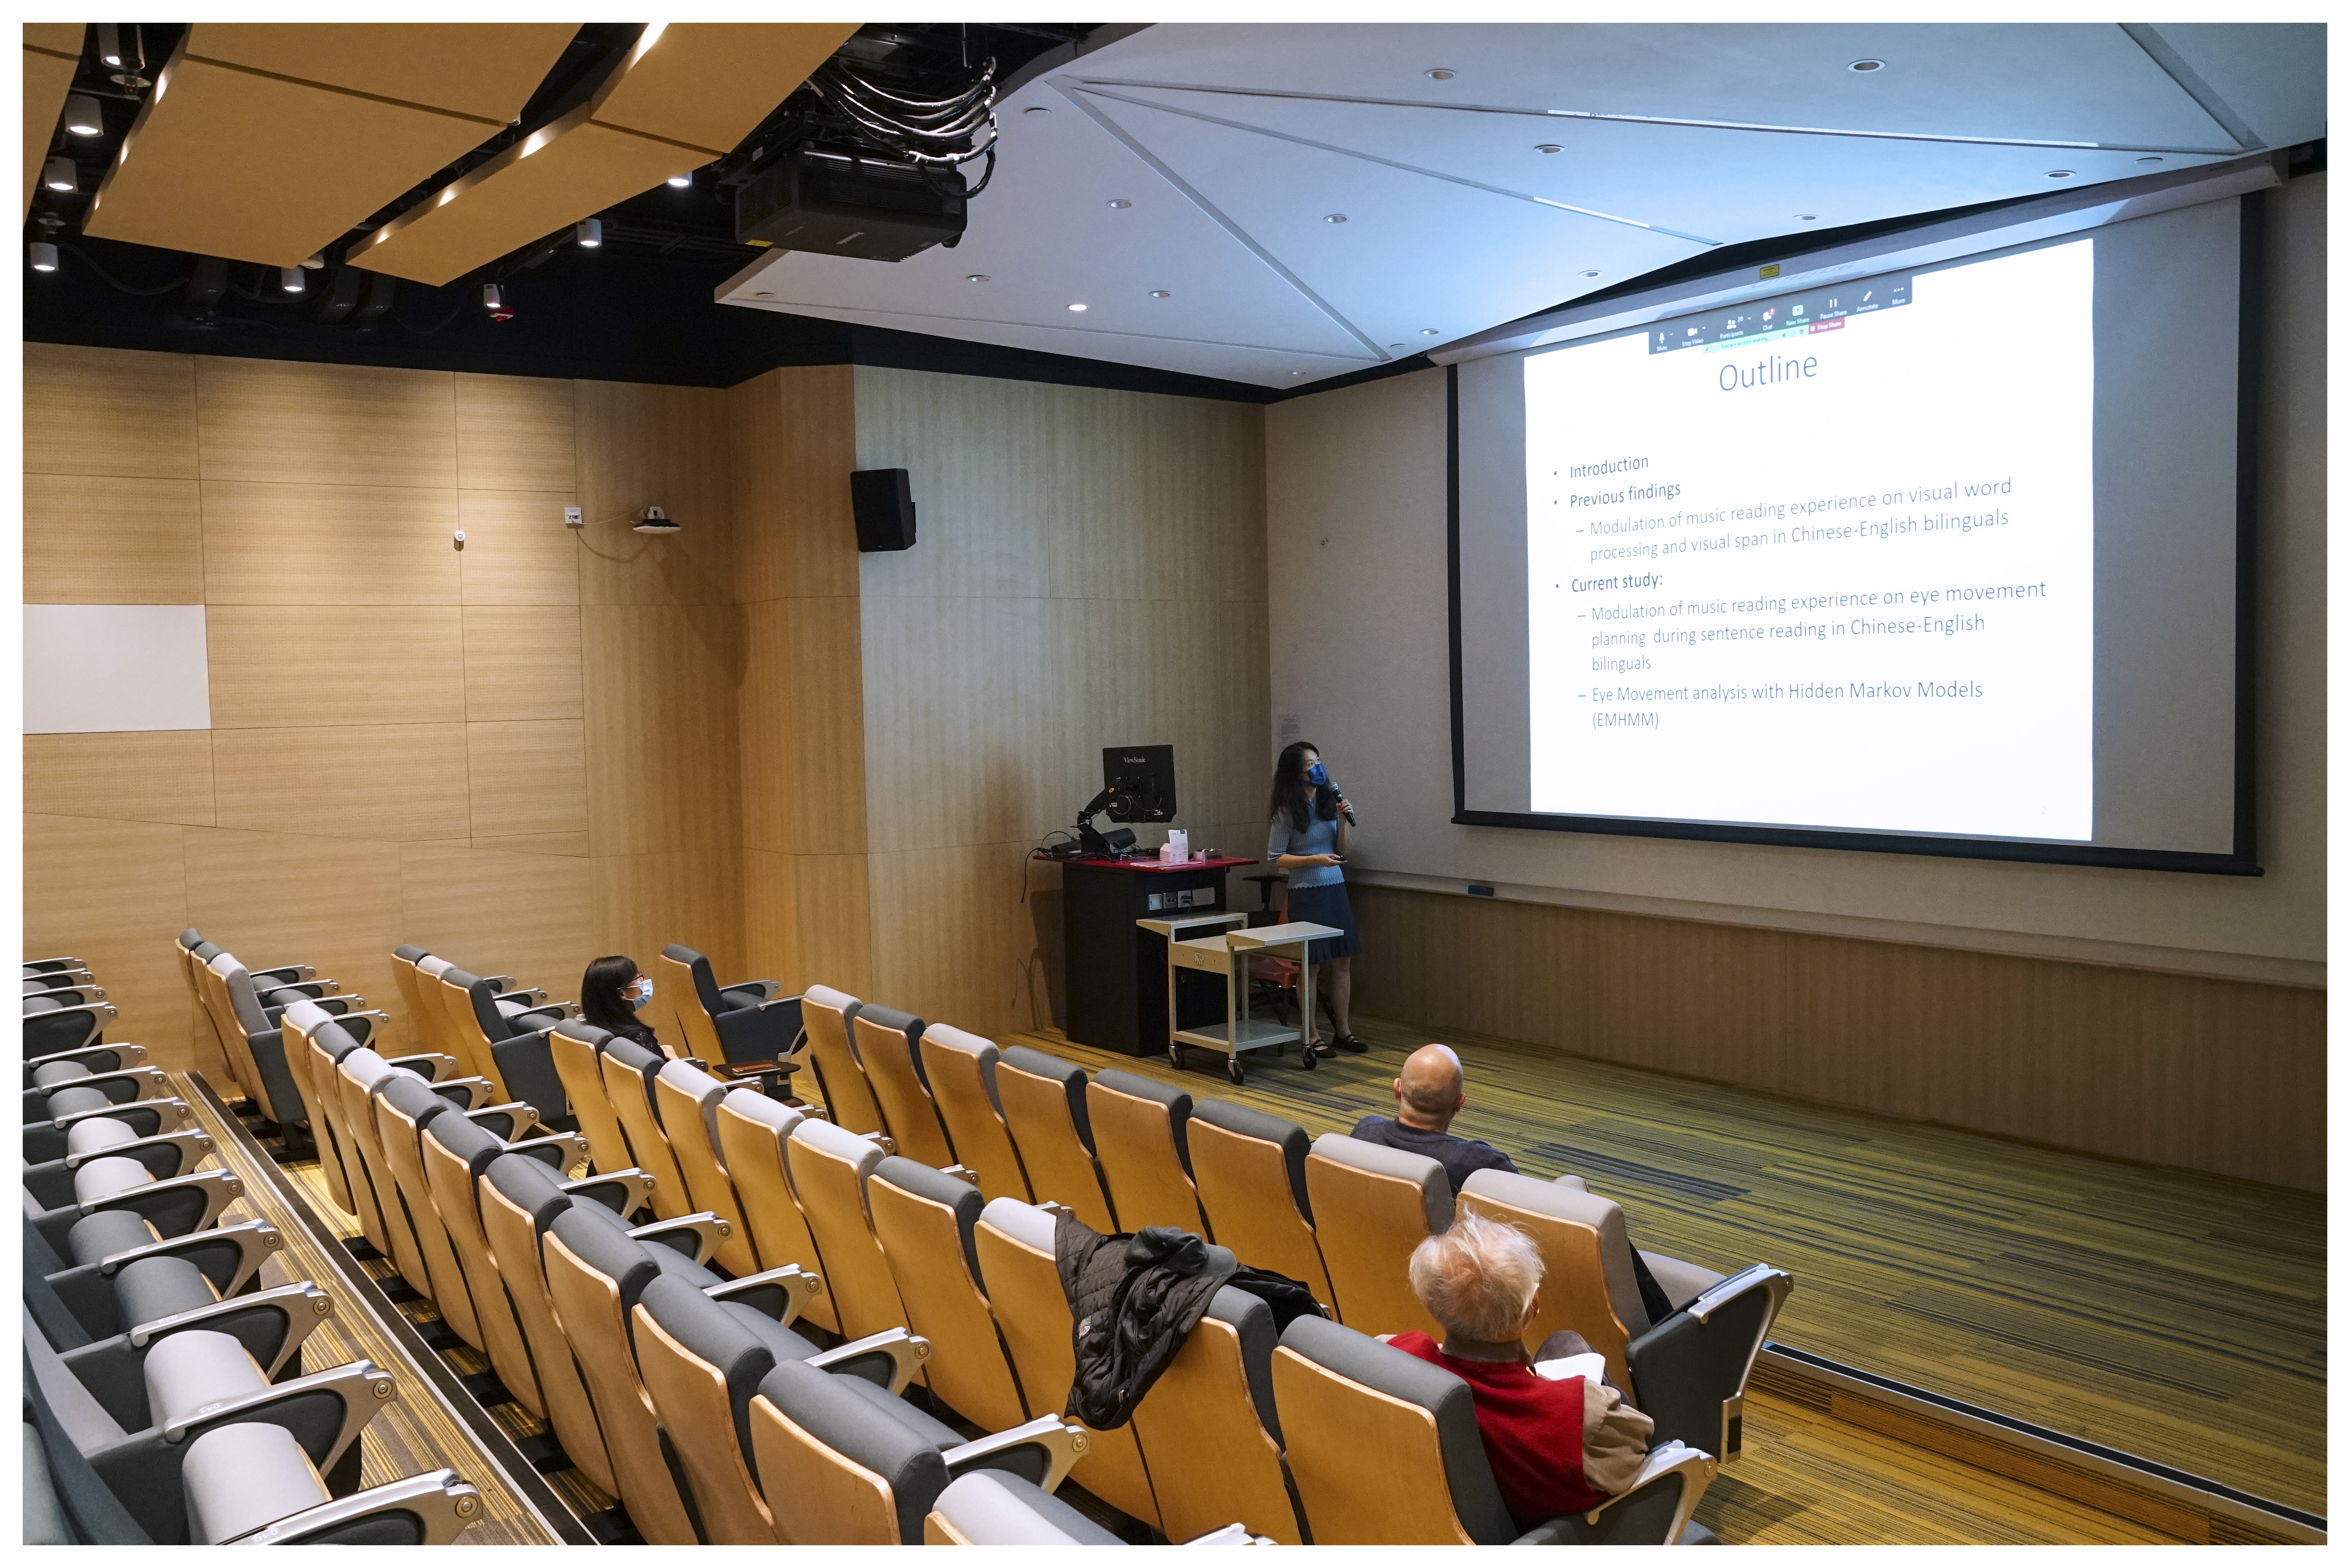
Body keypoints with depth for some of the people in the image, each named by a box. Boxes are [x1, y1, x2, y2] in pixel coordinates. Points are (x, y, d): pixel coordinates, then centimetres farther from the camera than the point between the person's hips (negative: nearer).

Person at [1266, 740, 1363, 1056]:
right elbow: (1276, 858, -9)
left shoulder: (1329, 801, 5)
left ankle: (1343, 1032, 19)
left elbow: (1343, 849, 9)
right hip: (1306, 893, -5)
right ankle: (1313, 1038, 11)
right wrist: (1315, 859, -18)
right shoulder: (1287, 811, -10)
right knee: (1312, 965, 1)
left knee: (1343, 962, 8)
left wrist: (1344, 821, -7)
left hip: (1336, 888, 5)